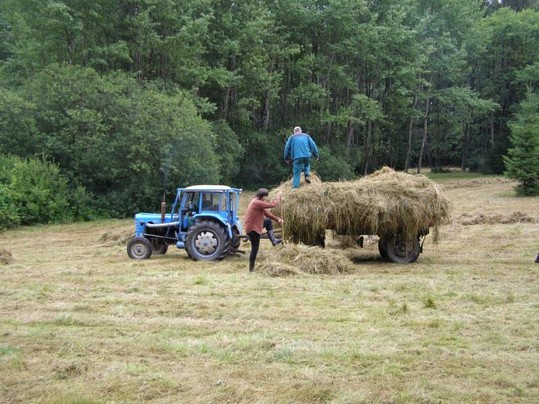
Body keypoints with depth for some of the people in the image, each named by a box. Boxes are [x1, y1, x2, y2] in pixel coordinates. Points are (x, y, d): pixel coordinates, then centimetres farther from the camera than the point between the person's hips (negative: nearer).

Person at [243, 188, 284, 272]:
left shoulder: (258, 202, 8)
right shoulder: (257, 203, -25)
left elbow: (266, 212, 14)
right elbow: (273, 204, -24)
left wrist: (277, 219, 6)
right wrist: (278, 196, -8)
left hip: (254, 225, 10)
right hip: (252, 228, -10)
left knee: (268, 222, 23)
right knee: (255, 248, -2)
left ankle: (273, 240, 19)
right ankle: (251, 268, 6)